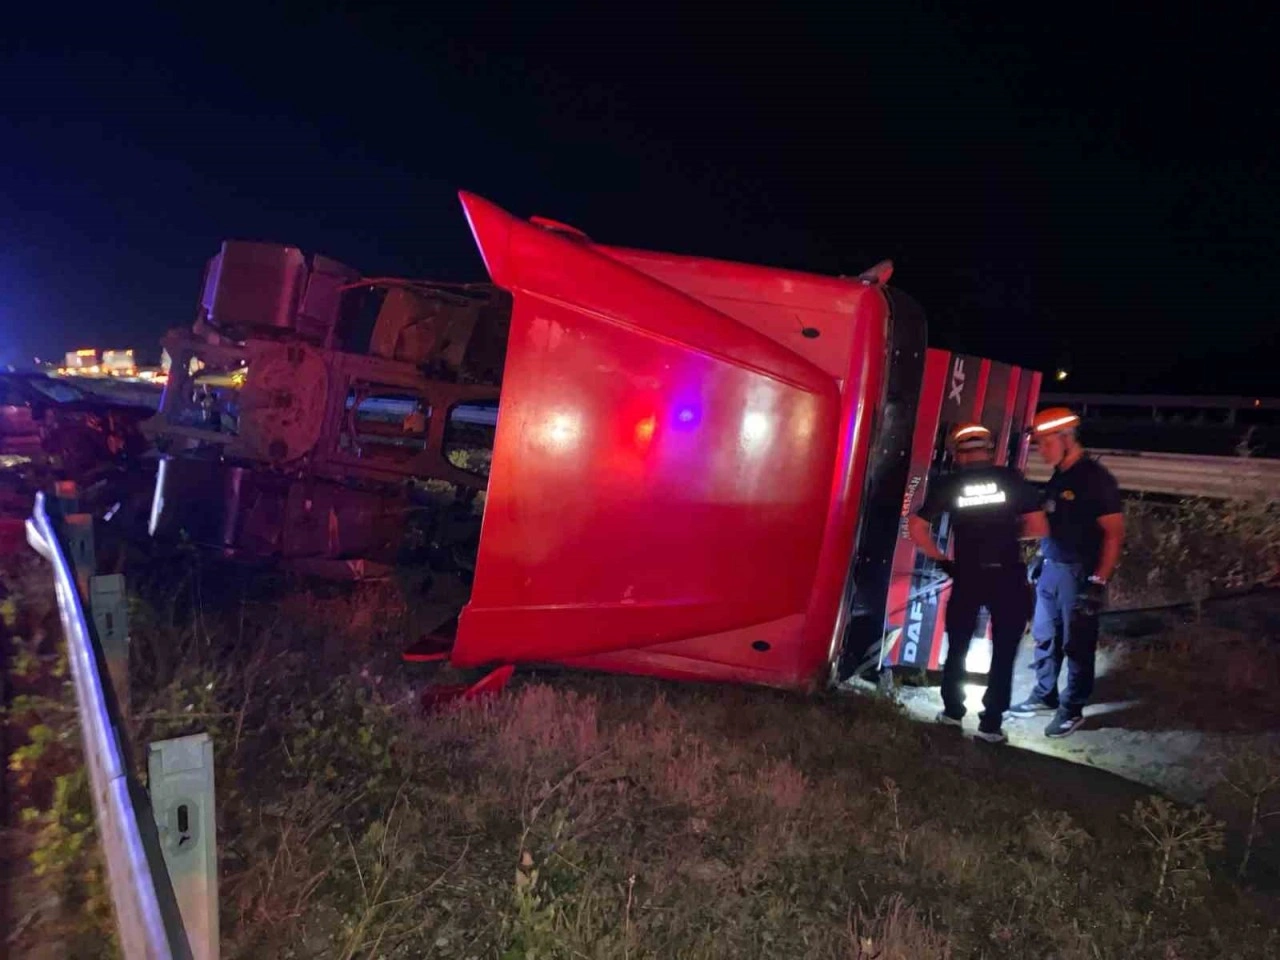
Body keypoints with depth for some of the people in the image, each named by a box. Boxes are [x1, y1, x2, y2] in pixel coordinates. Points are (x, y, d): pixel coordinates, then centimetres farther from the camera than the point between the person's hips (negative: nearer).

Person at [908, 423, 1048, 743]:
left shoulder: (948, 485, 2)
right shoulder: (1011, 478, 0)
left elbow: (916, 527, 1)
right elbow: (1039, 528, 0)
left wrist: (940, 559, 10)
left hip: (967, 575, 1)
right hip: (1008, 575, 0)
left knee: (957, 647, 17)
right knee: (1003, 652, 8)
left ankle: (953, 711, 26)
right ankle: (990, 724, 10)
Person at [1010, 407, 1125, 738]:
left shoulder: (1096, 478, -14)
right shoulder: (1058, 477, 10)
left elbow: (1114, 533, -15)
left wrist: (1099, 581, -18)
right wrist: (1039, 558, 17)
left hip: (1079, 573, -8)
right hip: (1051, 568, 8)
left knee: (1077, 643, 3)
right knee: (1044, 636, 14)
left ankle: (1072, 709, 14)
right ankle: (1045, 696, 28)